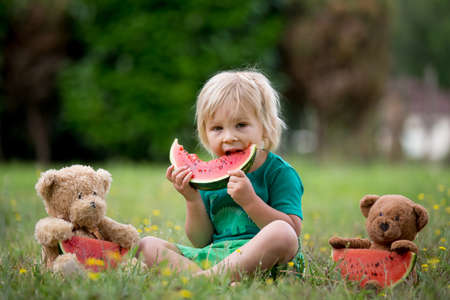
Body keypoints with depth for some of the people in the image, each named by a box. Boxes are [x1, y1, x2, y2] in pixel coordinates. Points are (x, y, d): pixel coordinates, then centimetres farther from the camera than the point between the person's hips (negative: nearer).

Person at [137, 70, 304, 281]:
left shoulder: (279, 173, 0)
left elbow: (293, 230, -11)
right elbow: (201, 241, 13)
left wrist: (250, 201, -20)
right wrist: (192, 199, -3)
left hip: (262, 260, -5)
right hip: (213, 256, 5)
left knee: (281, 233, -37)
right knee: (147, 245, -5)